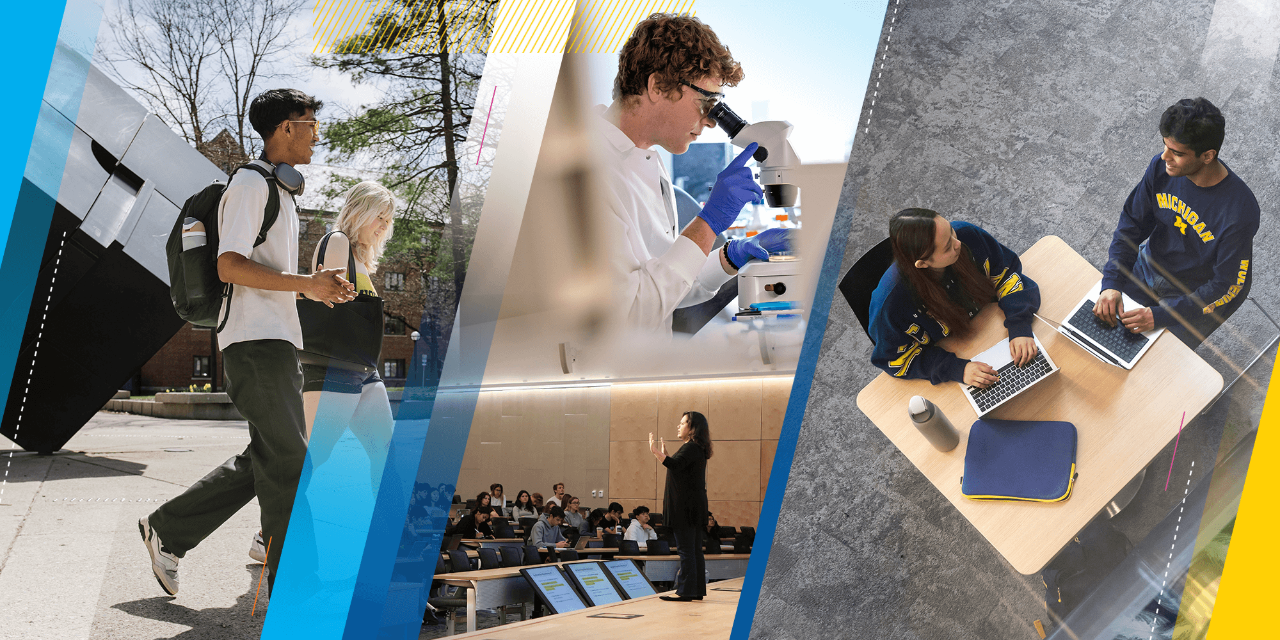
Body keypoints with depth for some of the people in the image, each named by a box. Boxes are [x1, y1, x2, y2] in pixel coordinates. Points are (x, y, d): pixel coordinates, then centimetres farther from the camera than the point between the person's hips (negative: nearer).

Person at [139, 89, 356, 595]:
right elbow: (230, 267, -17)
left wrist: (315, 286, 13)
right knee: (287, 462, -10)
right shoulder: (250, 183, -8)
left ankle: (167, 532, 21)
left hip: (277, 343, 10)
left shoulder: (278, 190, 24)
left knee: (266, 461, 12)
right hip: (256, 343, -10)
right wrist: (306, 284, -19)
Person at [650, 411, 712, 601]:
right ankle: (697, 590, 16)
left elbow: (675, 465, -29)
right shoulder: (695, 448, 18)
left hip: (686, 506, -10)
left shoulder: (691, 448, -13)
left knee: (686, 549, -8)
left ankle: (685, 591, -7)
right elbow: (678, 469, 25)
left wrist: (656, 452, -28)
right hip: (693, 506, 10)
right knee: (694, 550, 12)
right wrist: (664, 453, 27)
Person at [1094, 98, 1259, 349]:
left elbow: (1227, 287, -24)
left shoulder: (1239, 212, -32)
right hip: (1148, 269, 5)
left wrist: (1160, 316, -30)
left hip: (1198, 295, -5)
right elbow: (1130, 225, -4)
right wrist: (1111, 284, -18)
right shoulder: (1161, 168, -16)